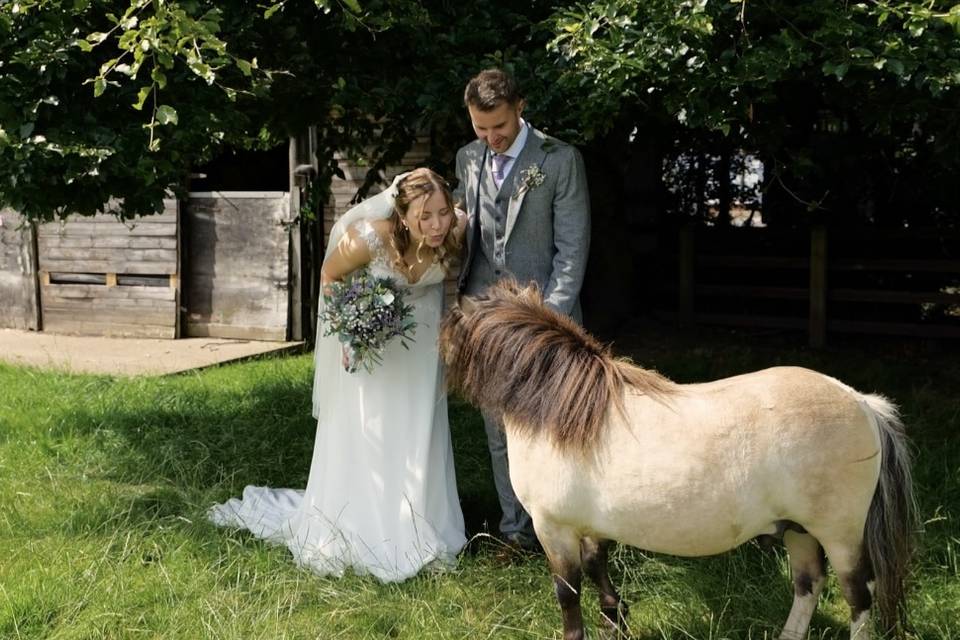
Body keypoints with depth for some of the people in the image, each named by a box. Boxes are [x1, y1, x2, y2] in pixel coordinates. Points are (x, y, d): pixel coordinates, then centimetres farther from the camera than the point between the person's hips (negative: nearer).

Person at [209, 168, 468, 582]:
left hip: (421, 337, 3)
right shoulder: (369, 238, -37)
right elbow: (330, 276, -15)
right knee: (361, 430, 5)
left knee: (418, 435, 12)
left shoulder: (455, 233, -29)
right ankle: (355, 533, 22)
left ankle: (417, 529, 29)